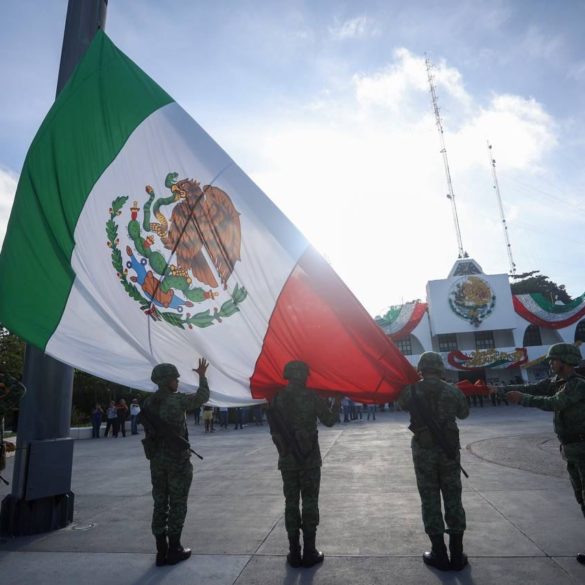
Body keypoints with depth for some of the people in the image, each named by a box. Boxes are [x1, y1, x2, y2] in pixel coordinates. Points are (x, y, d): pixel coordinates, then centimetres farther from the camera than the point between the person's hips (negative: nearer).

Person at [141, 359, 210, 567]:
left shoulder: (148, 403, 3)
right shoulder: (177, 400, -17)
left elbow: (148, 429, 9)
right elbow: (202, 397, -5)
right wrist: (202, 376, 7)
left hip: (156, 460, 6)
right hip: (178, 460, -6)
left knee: (160, 504, 13)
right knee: (177, 505, 6)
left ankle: (161, 551, 20)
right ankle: (174, 550, 14)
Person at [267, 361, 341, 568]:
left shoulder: (276, 399, -2)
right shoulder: (311, 397, -11)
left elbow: (273, 430, 3)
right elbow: (329, 420, -2)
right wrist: (338, 402, 12)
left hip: (287, 461, 3)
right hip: (310, 460, -2)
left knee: (291, 504, 11)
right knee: (309, 504, 8)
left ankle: (294, 553, 18)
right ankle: (309, 552, 15)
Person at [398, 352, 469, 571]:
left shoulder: (412, 390, -8)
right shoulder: (452, 390, -3)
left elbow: (402, 404, 12)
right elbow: (464, 413, 12)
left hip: (424, 451, -1)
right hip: (449, 450, 2)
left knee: (430, 501, 9)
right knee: (453, 500, 12)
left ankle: (440, 555, 16)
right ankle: (457, 556, 20)